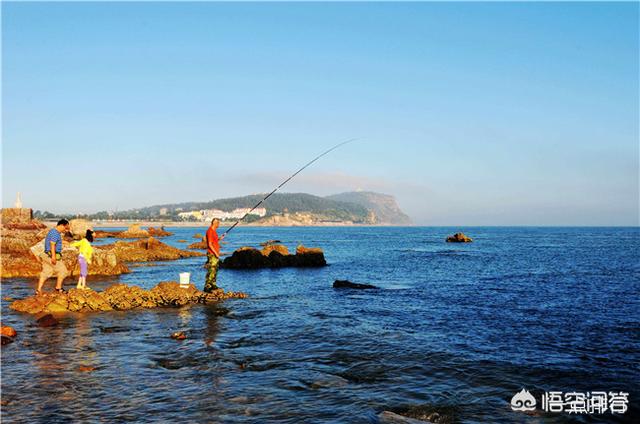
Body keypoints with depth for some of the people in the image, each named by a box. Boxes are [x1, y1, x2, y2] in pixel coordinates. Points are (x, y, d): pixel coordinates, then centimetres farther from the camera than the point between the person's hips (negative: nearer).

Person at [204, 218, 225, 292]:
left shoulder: (213, 231, 15)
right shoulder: (210, 231, -16)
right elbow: (210, 244, -21)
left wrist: (220, 239, 7)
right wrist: (216, 253, -21)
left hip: (215, 254, 10)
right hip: (212, 254, -10)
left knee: (215, 270, 14)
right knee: (211, 271, -10)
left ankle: (213, 285, 21)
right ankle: (207, 287, -8)